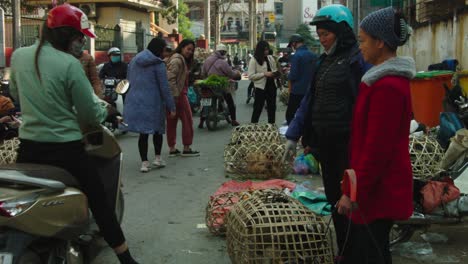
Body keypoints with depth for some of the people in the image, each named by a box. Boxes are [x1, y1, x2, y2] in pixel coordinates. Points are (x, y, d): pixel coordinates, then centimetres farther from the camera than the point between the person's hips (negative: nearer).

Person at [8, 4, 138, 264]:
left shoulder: (18, 56, 2)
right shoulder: (69, 64, -16)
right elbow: (90, 115, -11)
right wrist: (103, 107, 10)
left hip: (28, 147, 5)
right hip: (65, 150, -5)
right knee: (100, 203, 7)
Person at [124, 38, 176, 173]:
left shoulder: (134, 61, 10)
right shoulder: (158, 64, -9)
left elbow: (130, 81, 17)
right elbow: (164, 87, -10)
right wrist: (171, 107, -6)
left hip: (135, 102, 5)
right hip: (153, 103, -4)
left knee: (143, 133, 6)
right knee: (157, 130, 15)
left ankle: (144, 162, 3)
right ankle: (157, 158, 17)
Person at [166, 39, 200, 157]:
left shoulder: (182, 60, 20)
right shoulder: (177, 60, -13)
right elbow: (170, 78, -23)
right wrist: (176, 95, -25)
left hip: (177, 94, 10)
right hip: (178, 94, -10)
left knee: (172, 121, 9)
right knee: (187, 120, -1)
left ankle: (172, 149, 14)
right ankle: (186, 148, 5)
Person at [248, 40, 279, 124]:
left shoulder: (270, 58, 9)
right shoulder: (254, 60, -8)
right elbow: (251, 76, -15)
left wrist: (276, 73, -4)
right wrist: (264, 74, -20)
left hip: (271, 86, 6)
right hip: (261, 88, -6)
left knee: (272, 108, 14)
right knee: (257, 109, 0)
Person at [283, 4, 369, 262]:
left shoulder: (358, 59, -10)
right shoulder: (325, 60, 13)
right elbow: (310, 99, 17)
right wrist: (293, 134, 14)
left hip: (347, 143, -8)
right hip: (325, 142, 8)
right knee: (334, 199, 15)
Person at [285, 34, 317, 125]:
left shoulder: (296, 56, -15)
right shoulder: (313, 55, 4)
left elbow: (293, 76, -17)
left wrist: (288, 75, 3)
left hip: (297, 91, -7)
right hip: (310, 90, 7)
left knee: (290, 115, 1)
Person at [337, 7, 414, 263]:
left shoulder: (387, 86, -22)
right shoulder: (392, 79, 11)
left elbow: (376, 148, -24)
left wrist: (352, 191, -18)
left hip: (377, 191, -10)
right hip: (378, 187, 10)